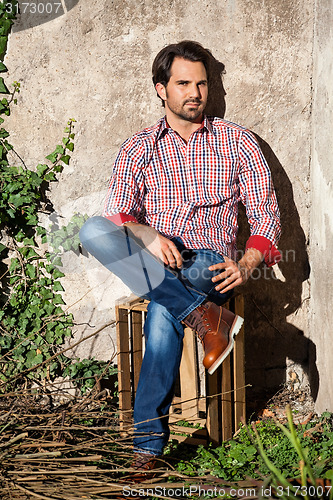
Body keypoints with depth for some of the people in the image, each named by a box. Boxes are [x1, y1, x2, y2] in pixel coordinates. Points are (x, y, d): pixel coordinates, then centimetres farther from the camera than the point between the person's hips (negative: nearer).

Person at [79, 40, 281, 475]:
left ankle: (148, 443, -27)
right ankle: (205, 316, -34)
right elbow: (118, 214, 0)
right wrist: (148, 235, -25)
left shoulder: (238, 142, 10)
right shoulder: (138, 149, 12)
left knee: (163, 316, -36)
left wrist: (247, 265, -15)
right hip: (153, 265, 2)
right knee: (93, 231, -30)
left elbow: (266, 212, 5)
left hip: (209, 267, -2)